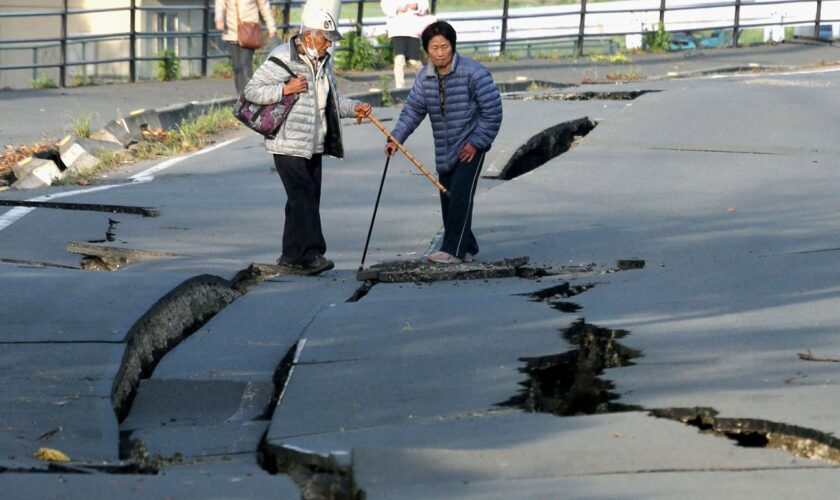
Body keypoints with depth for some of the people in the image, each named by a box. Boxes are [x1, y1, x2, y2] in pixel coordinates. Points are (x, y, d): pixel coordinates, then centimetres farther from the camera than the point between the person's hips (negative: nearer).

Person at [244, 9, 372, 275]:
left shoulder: (323, 61, 14)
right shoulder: (282, 59, -12)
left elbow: (331, 100, 25)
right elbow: (251, 91, -13)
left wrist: (353, 108, 8)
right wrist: (285, 89, -23)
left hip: (313, 144, 8)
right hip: (288, 144, -8)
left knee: (308, 198, 9)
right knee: (303, 198, -14)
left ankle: (292, 254, 18)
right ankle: (310, 254, -17)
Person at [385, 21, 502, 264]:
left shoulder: (474, 73, -15)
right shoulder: (425, 78, 3)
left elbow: (492, 110, -14)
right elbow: (412, 110, 3)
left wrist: (476, 142, -16)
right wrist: (396, 138, -11)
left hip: (470, 147, -7)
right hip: (445, 151, 7)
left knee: (460, 195, -15)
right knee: (447, 198, 8)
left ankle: (453, 250, -15)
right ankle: (466, 248, 20)